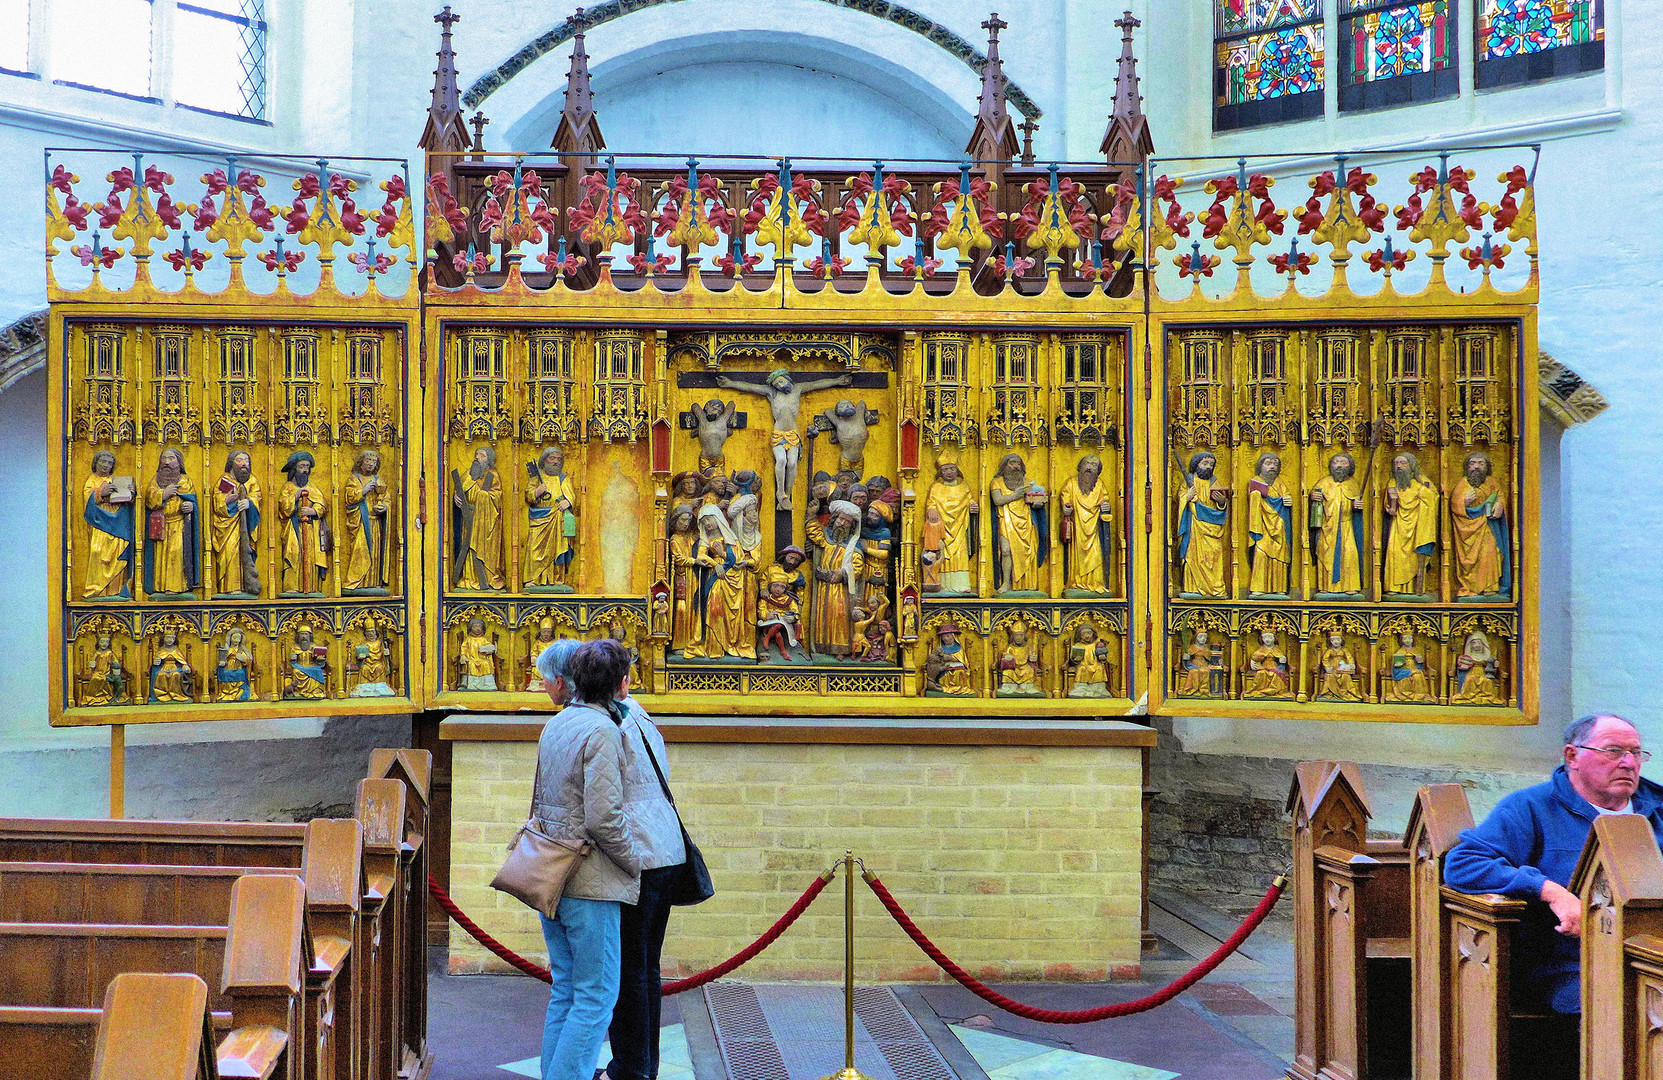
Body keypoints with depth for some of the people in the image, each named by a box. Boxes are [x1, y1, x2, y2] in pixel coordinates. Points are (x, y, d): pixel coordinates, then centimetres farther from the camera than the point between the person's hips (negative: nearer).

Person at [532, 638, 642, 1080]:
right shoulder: (602, 731, -16)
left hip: (550, 875, 9)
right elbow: (603, 817, -20)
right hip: (590, 882, -9)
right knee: (596, 997, -3)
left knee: (565, 990, 16)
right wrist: (634, 861, -7)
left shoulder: (556, 725, 12)